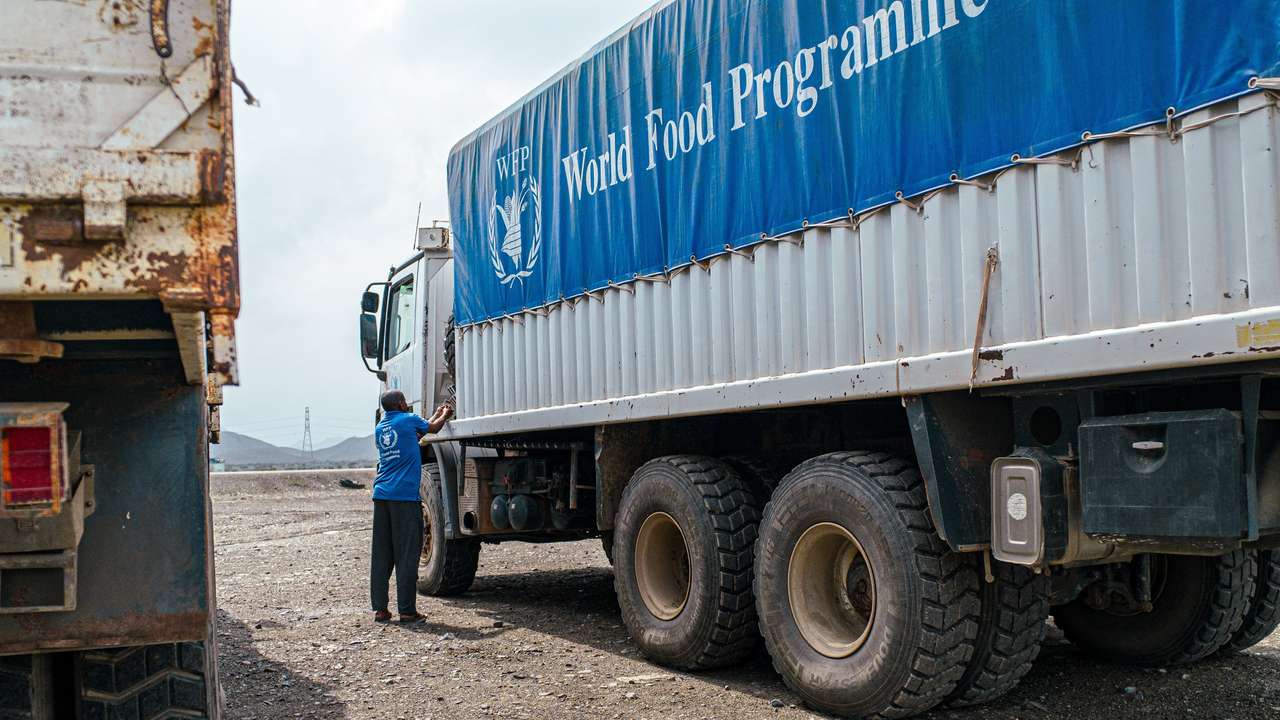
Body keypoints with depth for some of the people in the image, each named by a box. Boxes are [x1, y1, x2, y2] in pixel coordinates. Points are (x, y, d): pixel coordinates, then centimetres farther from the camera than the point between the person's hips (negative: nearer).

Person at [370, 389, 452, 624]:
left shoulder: (380, 427, 18)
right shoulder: (408, 420, -1)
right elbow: (433, 428, 18)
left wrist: (437, 415, 41)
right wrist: (445, 414, 38)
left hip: (381, 495, 6)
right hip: (405, 496, -6)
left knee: (381, 555, 6)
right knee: (406, 555, -3)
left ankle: (379, 609, 7)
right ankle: (407, 610, -2)